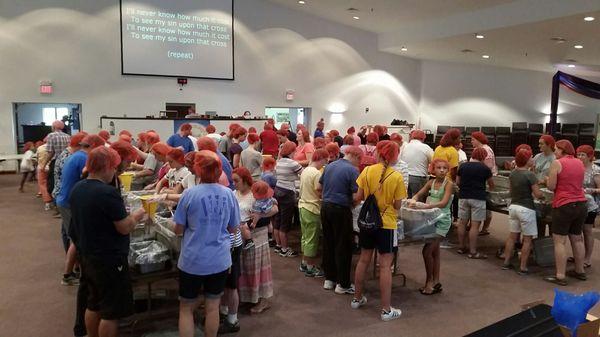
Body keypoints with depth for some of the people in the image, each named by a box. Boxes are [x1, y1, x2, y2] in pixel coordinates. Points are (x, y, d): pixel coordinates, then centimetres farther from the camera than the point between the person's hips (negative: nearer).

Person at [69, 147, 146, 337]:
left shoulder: (77, 189, 3)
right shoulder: (107, 192, -24)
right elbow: (124, 228, -21)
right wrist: (136, 216, -3)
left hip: (87, 257, 9)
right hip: (109, 260, -9)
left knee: (93, 306, 22)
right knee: (111, 312, 5)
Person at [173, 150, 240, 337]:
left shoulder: (190, 194, -14)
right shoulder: (228, 194, -5)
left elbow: (178, 229, -6)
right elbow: (233, 229, 4)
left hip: (192, 260, -2)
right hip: (220, 260, 2)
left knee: (186, 308, 14)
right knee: (212, 307, 16)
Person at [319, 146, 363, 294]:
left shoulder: (329, 166, 9)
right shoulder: (352, 170, -13)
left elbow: (320, 186, 17)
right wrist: (353, 203, 4)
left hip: (325, 206, 7)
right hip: (341, 209, -7)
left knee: (328, 244, 15)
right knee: (343, 247, 3)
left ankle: (329, 279, 25)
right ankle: (343, 284, 10)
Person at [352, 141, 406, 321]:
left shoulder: (367, 171, -5)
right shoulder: (396, 177, -12)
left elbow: (359, 197, -2)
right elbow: (397, 206, -9)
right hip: (387, 224, -4)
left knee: (363, 260, 17)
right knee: (385, 266, 2)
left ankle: (357, 298, 31)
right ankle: (386, 310, 11)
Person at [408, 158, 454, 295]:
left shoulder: (449, 184, -12)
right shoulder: (431, 182, 6)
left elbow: (443, 203, -24)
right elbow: (418, 195, 8)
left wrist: (424, 206, -33)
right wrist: (413, 200, -15)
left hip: (442, 220, -6)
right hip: (431, 218, 6)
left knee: (427, 250, -10)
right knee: (434, 251, 14)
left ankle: (429, 281, 8)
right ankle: (436, 282, 26)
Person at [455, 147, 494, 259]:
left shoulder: (463, 166, 5)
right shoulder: (485, 168, -3)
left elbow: (457, 182, 10)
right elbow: (491, 185, 9)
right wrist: (491, 188, 31)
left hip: (463, 197, 4)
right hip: (478, 198, -4)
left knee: (462, 222, 12)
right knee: (475, 225, -3)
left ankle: (461, 247, 21)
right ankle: (472, 251, -1)